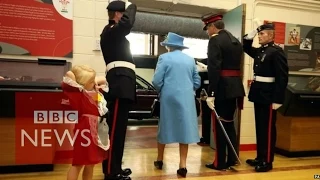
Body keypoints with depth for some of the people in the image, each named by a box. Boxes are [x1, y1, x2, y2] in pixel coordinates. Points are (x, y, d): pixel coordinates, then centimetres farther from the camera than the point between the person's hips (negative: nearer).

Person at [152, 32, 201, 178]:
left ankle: (159, 160, 28)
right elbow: (197, 82, 9)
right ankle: (183, 165, 4)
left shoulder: (164, 58, -1)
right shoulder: (190, 59, 10)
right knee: (185, 128, 3)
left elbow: (157, 81, -8)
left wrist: (160, 91, 10)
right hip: (187, 98, 2)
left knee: (164, 127, 13)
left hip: (169, 97, -1)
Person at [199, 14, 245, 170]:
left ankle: (220, 162, 11)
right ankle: (232, 159, 24)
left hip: (222, 87, -8)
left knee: (219, 125, 1)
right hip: (235, 87, 9)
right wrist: (206, 67, 23)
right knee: (229, 123, 16)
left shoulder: (215, 40, -11)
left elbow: (214, 68, -19)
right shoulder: (236, 41, 16)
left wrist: (211, 93, -20)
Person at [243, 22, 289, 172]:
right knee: (259, 127, 14)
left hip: (269, 95, -8)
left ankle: (267, 161, 11)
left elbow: (282, 77, -16)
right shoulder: (260, 51, 13)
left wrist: (278, 99, -20)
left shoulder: (277, 52, -11)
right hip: (258, 93, 8)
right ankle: (260, 157, 25)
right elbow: (246, 47, 31)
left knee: (268, 129, 0)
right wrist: (254, 31, 15)